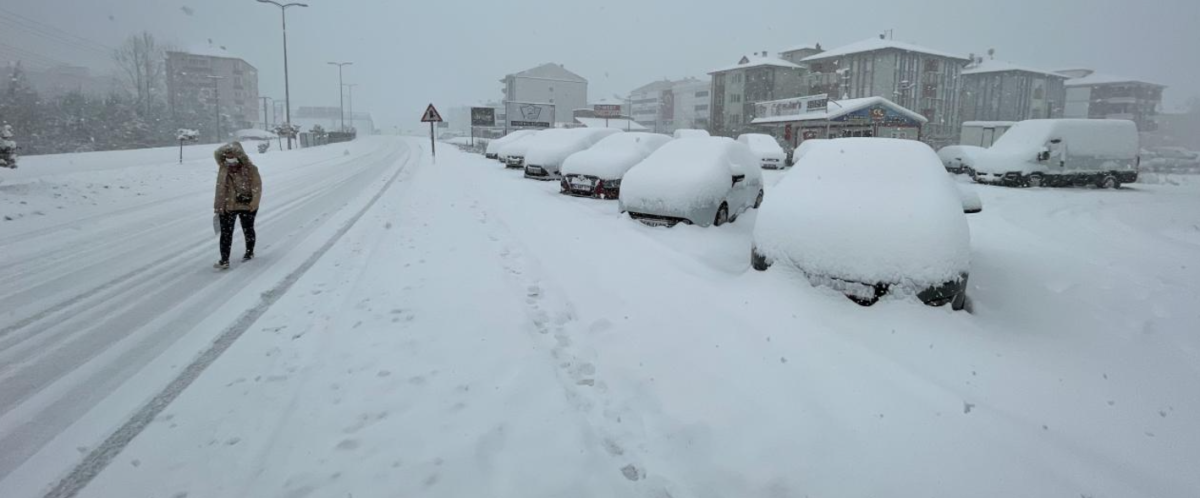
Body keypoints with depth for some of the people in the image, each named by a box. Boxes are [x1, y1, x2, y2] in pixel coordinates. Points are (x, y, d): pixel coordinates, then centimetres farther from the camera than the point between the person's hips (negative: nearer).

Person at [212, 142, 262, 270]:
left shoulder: (250, 169, -9)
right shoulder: (223, 170, 0)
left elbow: (257, 186, -13)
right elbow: (220, 189, 3)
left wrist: (254, 203, -20)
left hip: (247, 206, -2)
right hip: (227, 206, 2)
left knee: (248, 230, 16)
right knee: (226, 233, -3)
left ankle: (249, 252, 35)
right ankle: (224, 260, -2)